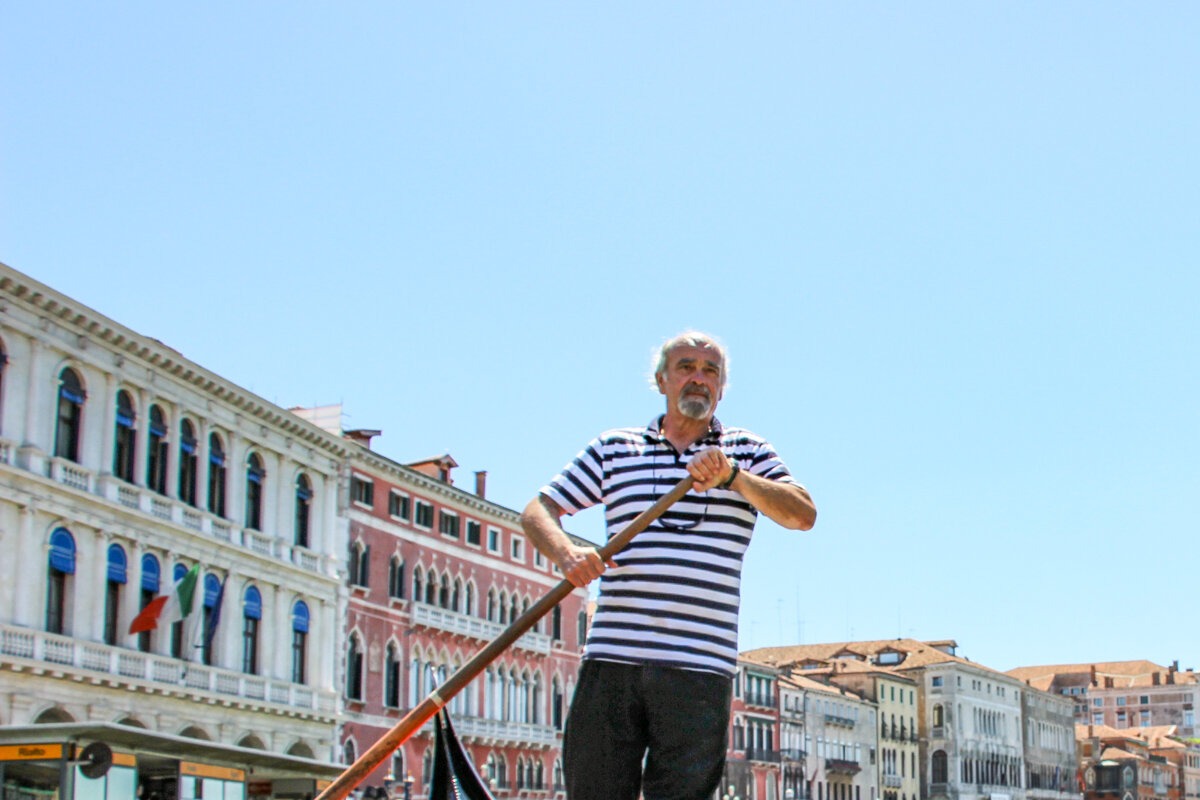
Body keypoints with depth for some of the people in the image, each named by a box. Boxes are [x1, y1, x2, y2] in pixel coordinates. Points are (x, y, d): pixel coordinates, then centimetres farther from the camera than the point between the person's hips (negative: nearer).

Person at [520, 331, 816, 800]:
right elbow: (538, 510, 12)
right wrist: (567, 555, -10)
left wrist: (732, 476, -14)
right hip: (612, 656, 1)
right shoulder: (613, 449, 16)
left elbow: (802, 515, 0)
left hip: (700, 668, -1)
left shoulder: (747, 453, 15)